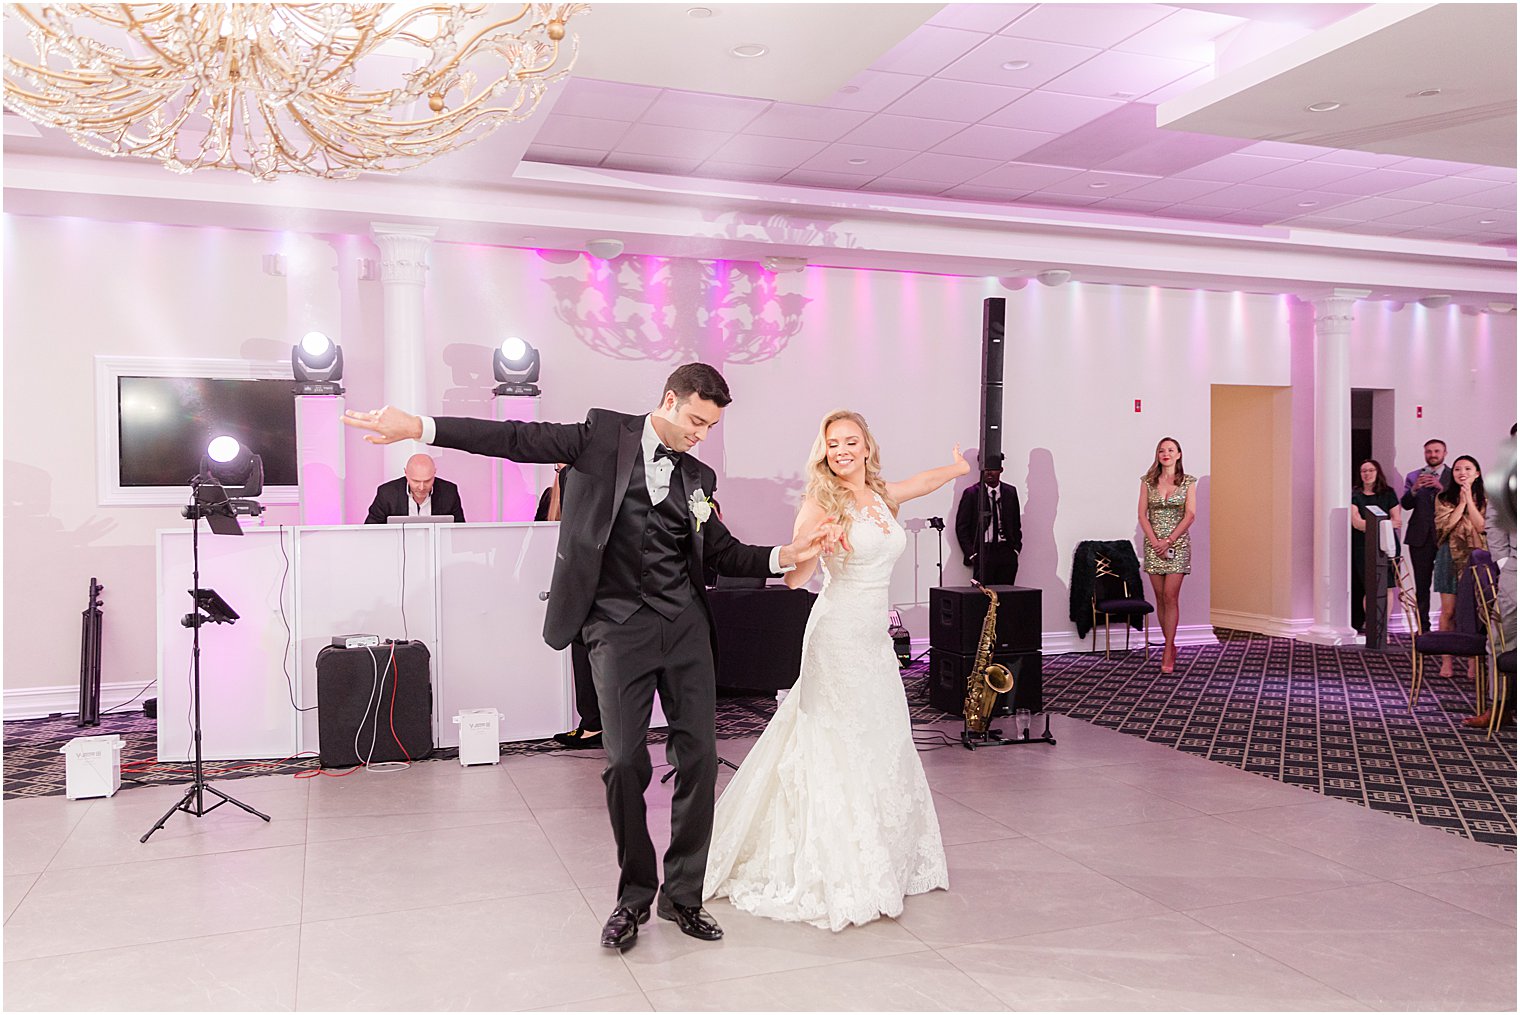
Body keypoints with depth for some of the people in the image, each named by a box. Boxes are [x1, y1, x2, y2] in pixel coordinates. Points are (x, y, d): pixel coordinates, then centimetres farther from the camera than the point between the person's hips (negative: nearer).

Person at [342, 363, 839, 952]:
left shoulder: (698, 477, 12)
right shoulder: (605, 435, 1)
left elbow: (724, 552, 17)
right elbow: (518, 440, -5)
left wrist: (786, 556, 1)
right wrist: (418, 428, -13)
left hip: (684, 626, 4)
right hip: (619, 626, -4)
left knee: (699, 758, 3)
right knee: (625, 763, -3)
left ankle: (682, 893, 20)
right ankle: (634, 894, 18)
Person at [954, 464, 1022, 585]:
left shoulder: (1010, 492, 10)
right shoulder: (971, 493, 0)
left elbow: (1016, 524, 17)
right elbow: (961, 527, 0)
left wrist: (1016, 549, 6)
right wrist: (971, 554, -6)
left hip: (1007, 552, 3)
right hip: (983, 552, -3)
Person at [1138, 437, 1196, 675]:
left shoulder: (1188, 482, 1)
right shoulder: (1148, 481, 6)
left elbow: (1190, 515, -5)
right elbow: (1142, 514, 2)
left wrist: (1168, 541, -13)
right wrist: (1155, 542, -9)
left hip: (1177, 544, -2)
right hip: (1153, 545, 2)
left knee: (1170, 597, -9)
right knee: (1160, 598, 5)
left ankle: (1168, 652, -7)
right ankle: (1170, 646, 18)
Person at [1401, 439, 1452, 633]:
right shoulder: (1413, 477, 13)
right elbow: (1405, 504, 3)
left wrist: (1441, 488, -19)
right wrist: (1414, 489, -15)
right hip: (1420, 537, 2)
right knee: (1422, 586, 4)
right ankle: (1423, 627, 8)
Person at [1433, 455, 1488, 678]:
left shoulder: (1485, 500, 4)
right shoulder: (1443, 498, 4)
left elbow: (1483, 528, -9)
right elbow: (1444, 526, -9)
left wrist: (1469, 500, -10)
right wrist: (1461, 503, -9)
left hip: (1476, 558, 0)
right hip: (1450, 557, 0)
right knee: (1449, 611, 0)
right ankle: (1446, 660, 6)